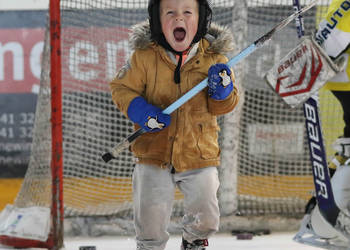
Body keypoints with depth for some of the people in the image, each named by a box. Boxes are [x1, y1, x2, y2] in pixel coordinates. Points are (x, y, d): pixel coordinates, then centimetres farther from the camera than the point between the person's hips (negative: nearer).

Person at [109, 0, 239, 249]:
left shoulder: (213, 58, -3)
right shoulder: (145, 56, -8)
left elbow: (223, 107, 4)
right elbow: (121, 88, 1)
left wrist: (223, 91, -18)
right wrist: (139, 110, -16)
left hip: (199, 154, 1)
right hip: (154, 151, -1)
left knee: (205, 214, 2)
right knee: (151, 214, -2)